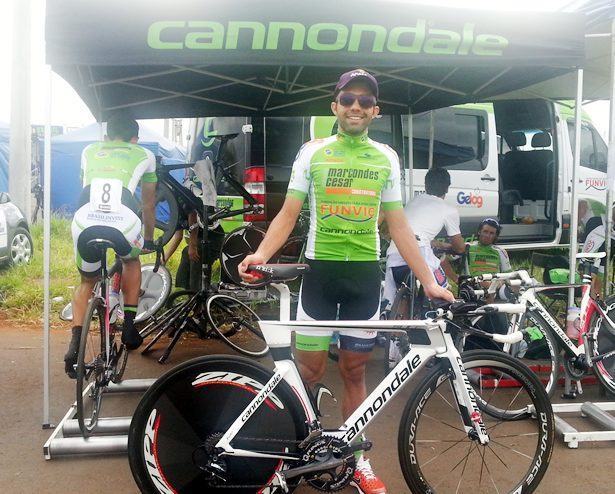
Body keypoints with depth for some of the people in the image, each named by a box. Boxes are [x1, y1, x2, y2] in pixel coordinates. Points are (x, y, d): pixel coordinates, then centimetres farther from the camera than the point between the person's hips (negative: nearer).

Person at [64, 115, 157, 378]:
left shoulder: (89, 151, 31)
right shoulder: (144, 155, 26)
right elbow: (149, 204, 35)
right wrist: (149, 240, 50)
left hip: (84, 221, 2)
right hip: (124, 221, -2)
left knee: (87, 282, 28)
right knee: (131, 261, 34)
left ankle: (75, 344, 12)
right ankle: (129, 326, 27)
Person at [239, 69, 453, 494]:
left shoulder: (386, 157, 7)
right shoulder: (313, 152, 2)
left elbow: (399, 226, 8)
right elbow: (288, 215, -1)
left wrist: (429, 280, 4)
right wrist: (261, 254, -20)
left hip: (364, 273, 2)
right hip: (320, 269, -2)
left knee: (354, 371, 11)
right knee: (310, 369, 0)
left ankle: (356, 458, 25)